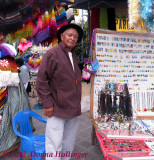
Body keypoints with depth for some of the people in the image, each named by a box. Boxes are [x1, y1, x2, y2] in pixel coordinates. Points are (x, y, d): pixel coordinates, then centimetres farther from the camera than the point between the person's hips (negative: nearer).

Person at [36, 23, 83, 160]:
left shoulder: (74, 57, 13)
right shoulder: (53, 54, -8)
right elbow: (41, 81, -12)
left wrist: (77, 102, 15)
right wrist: (47, 104, -15)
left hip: (73, 108, 8)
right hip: (57, 108, -7)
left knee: (69, 143, 19)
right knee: (55, 144, 0)